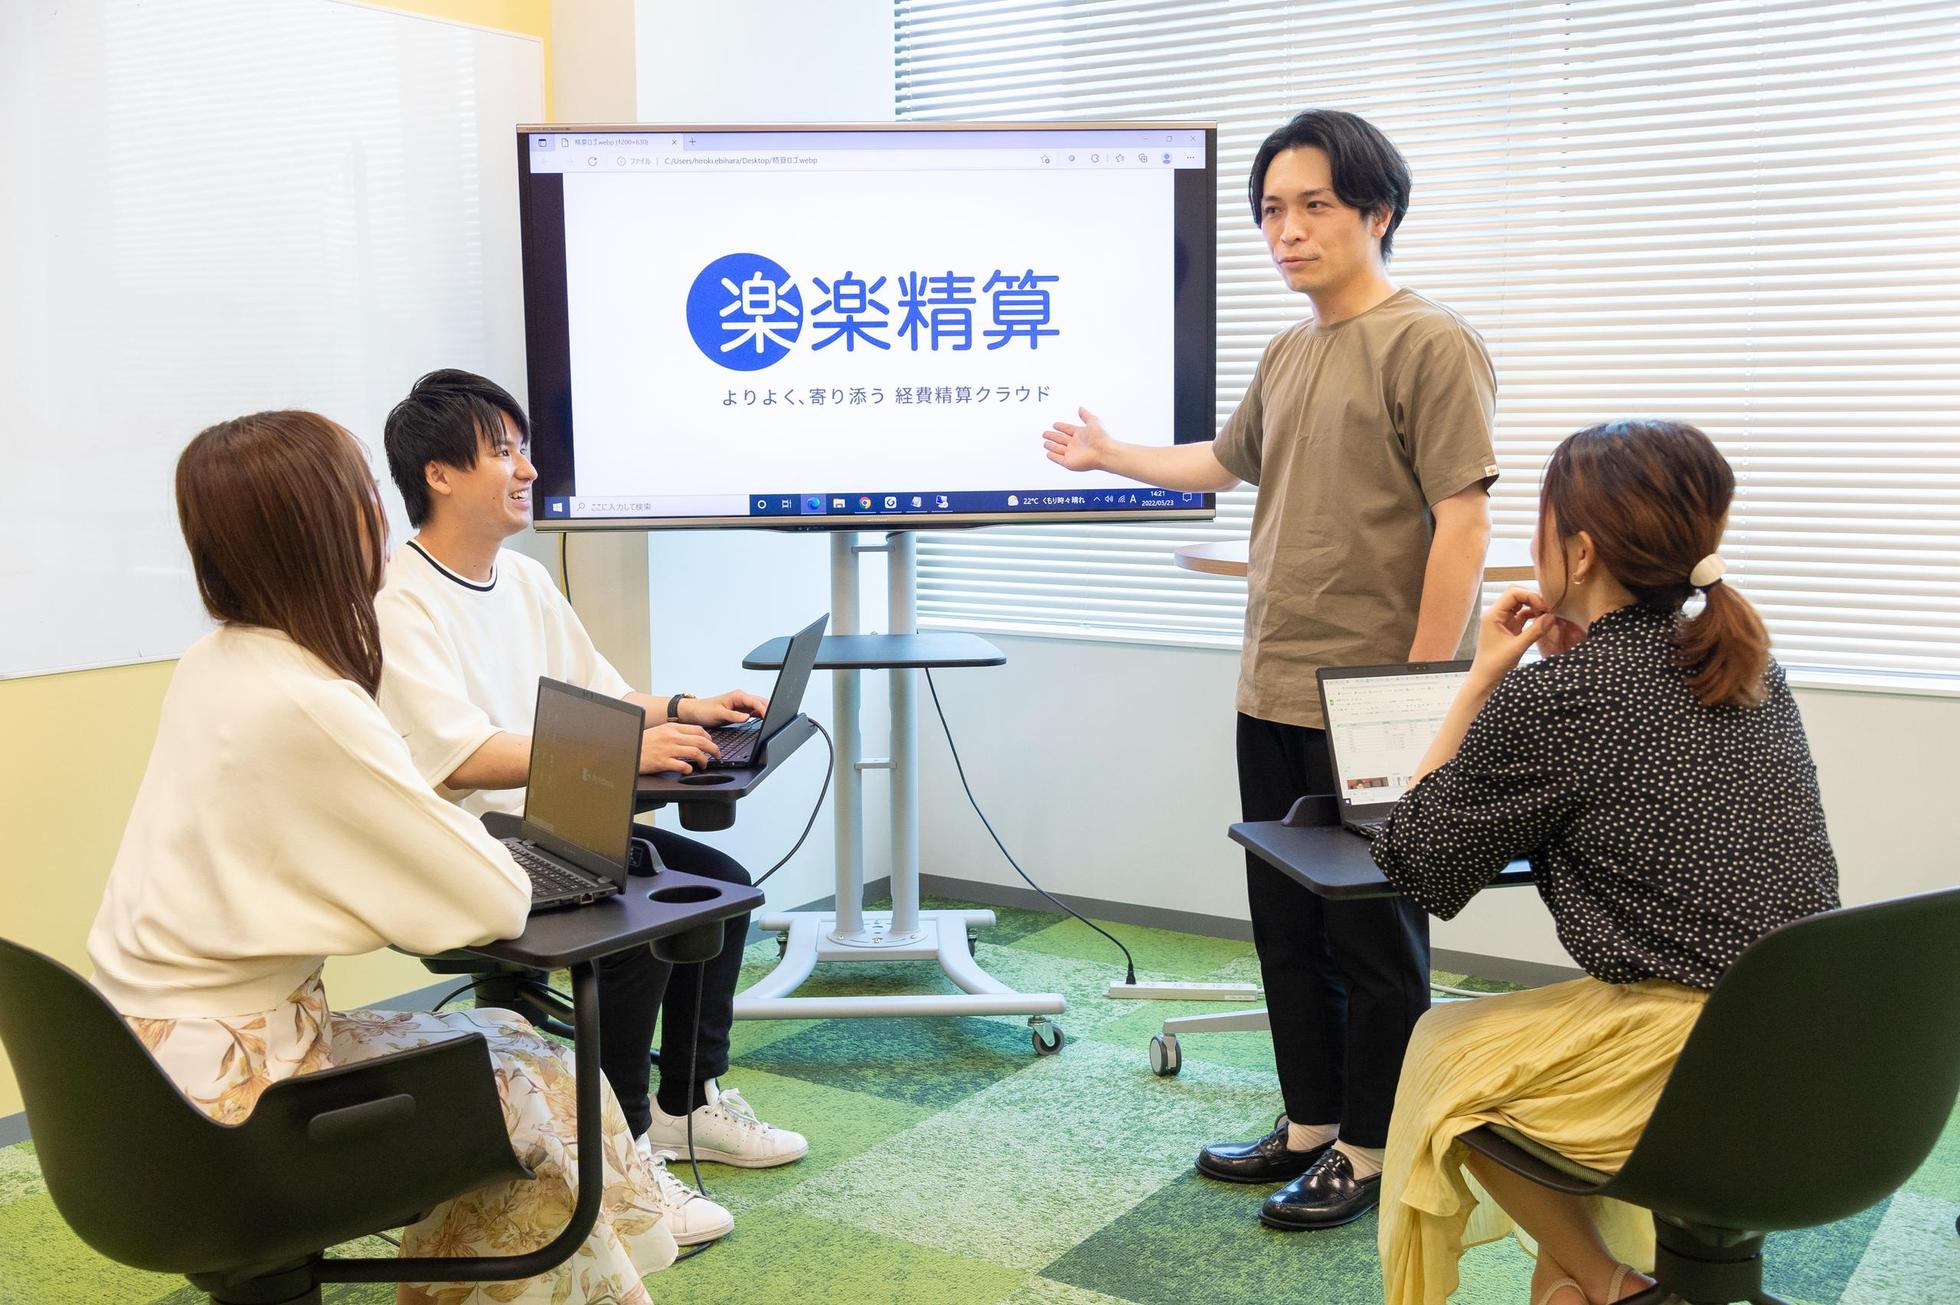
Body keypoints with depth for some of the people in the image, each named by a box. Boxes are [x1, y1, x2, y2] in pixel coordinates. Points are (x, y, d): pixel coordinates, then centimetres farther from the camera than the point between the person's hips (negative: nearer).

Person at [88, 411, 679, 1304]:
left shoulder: (212, 665, 3)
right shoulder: (309, 709, -24)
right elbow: (498, 904, -20)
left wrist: (450, 848, 3)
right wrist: (493, 859, 0)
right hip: (227, 1080, -8)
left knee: (507, 1044, 15)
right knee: (538, 1090, 2)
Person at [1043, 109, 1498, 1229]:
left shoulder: (1430, 345, -10)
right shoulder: (1288, 355, 15)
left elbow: (1464, 521, -15)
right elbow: (1230, 460, 33)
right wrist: (1111, 455, 43)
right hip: (1274, 697, 8)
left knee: (1371, 936, 3)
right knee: (1287, 926, 15)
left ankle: (1369, 1153, 18)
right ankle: (1310, 1127, 29)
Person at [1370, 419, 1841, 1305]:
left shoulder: (1553, 695, -16)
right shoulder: (1749, 668, 8)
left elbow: (1414, 866, -5)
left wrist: (1482, 680, -1)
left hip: (1701, 1071, -8)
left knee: (1443, 1048, 16)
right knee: (1546, 1029, 30)